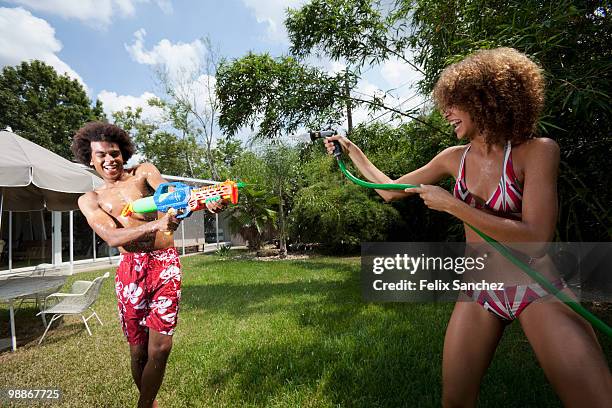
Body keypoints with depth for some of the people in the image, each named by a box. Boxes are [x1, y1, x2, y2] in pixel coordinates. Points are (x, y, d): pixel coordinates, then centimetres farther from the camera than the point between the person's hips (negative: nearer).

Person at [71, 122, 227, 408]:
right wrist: (156, 224, -30)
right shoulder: (90, 200, 9)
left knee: (160, 346, -1)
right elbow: (112, 238, -10)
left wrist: (205, 201, -36)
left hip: (167, 264, -1)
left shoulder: (144, 172, 8)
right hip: (131, 269, 1)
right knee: (138, 350, 8)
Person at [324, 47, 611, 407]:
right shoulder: (455, 158, 2)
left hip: (538, 289, -3)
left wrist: (451, 205, -21)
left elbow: (536, 238, -21)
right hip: (478, 292, 4)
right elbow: (390, 190, 11)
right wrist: (351, 150, 13)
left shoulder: (537, 150, -11)